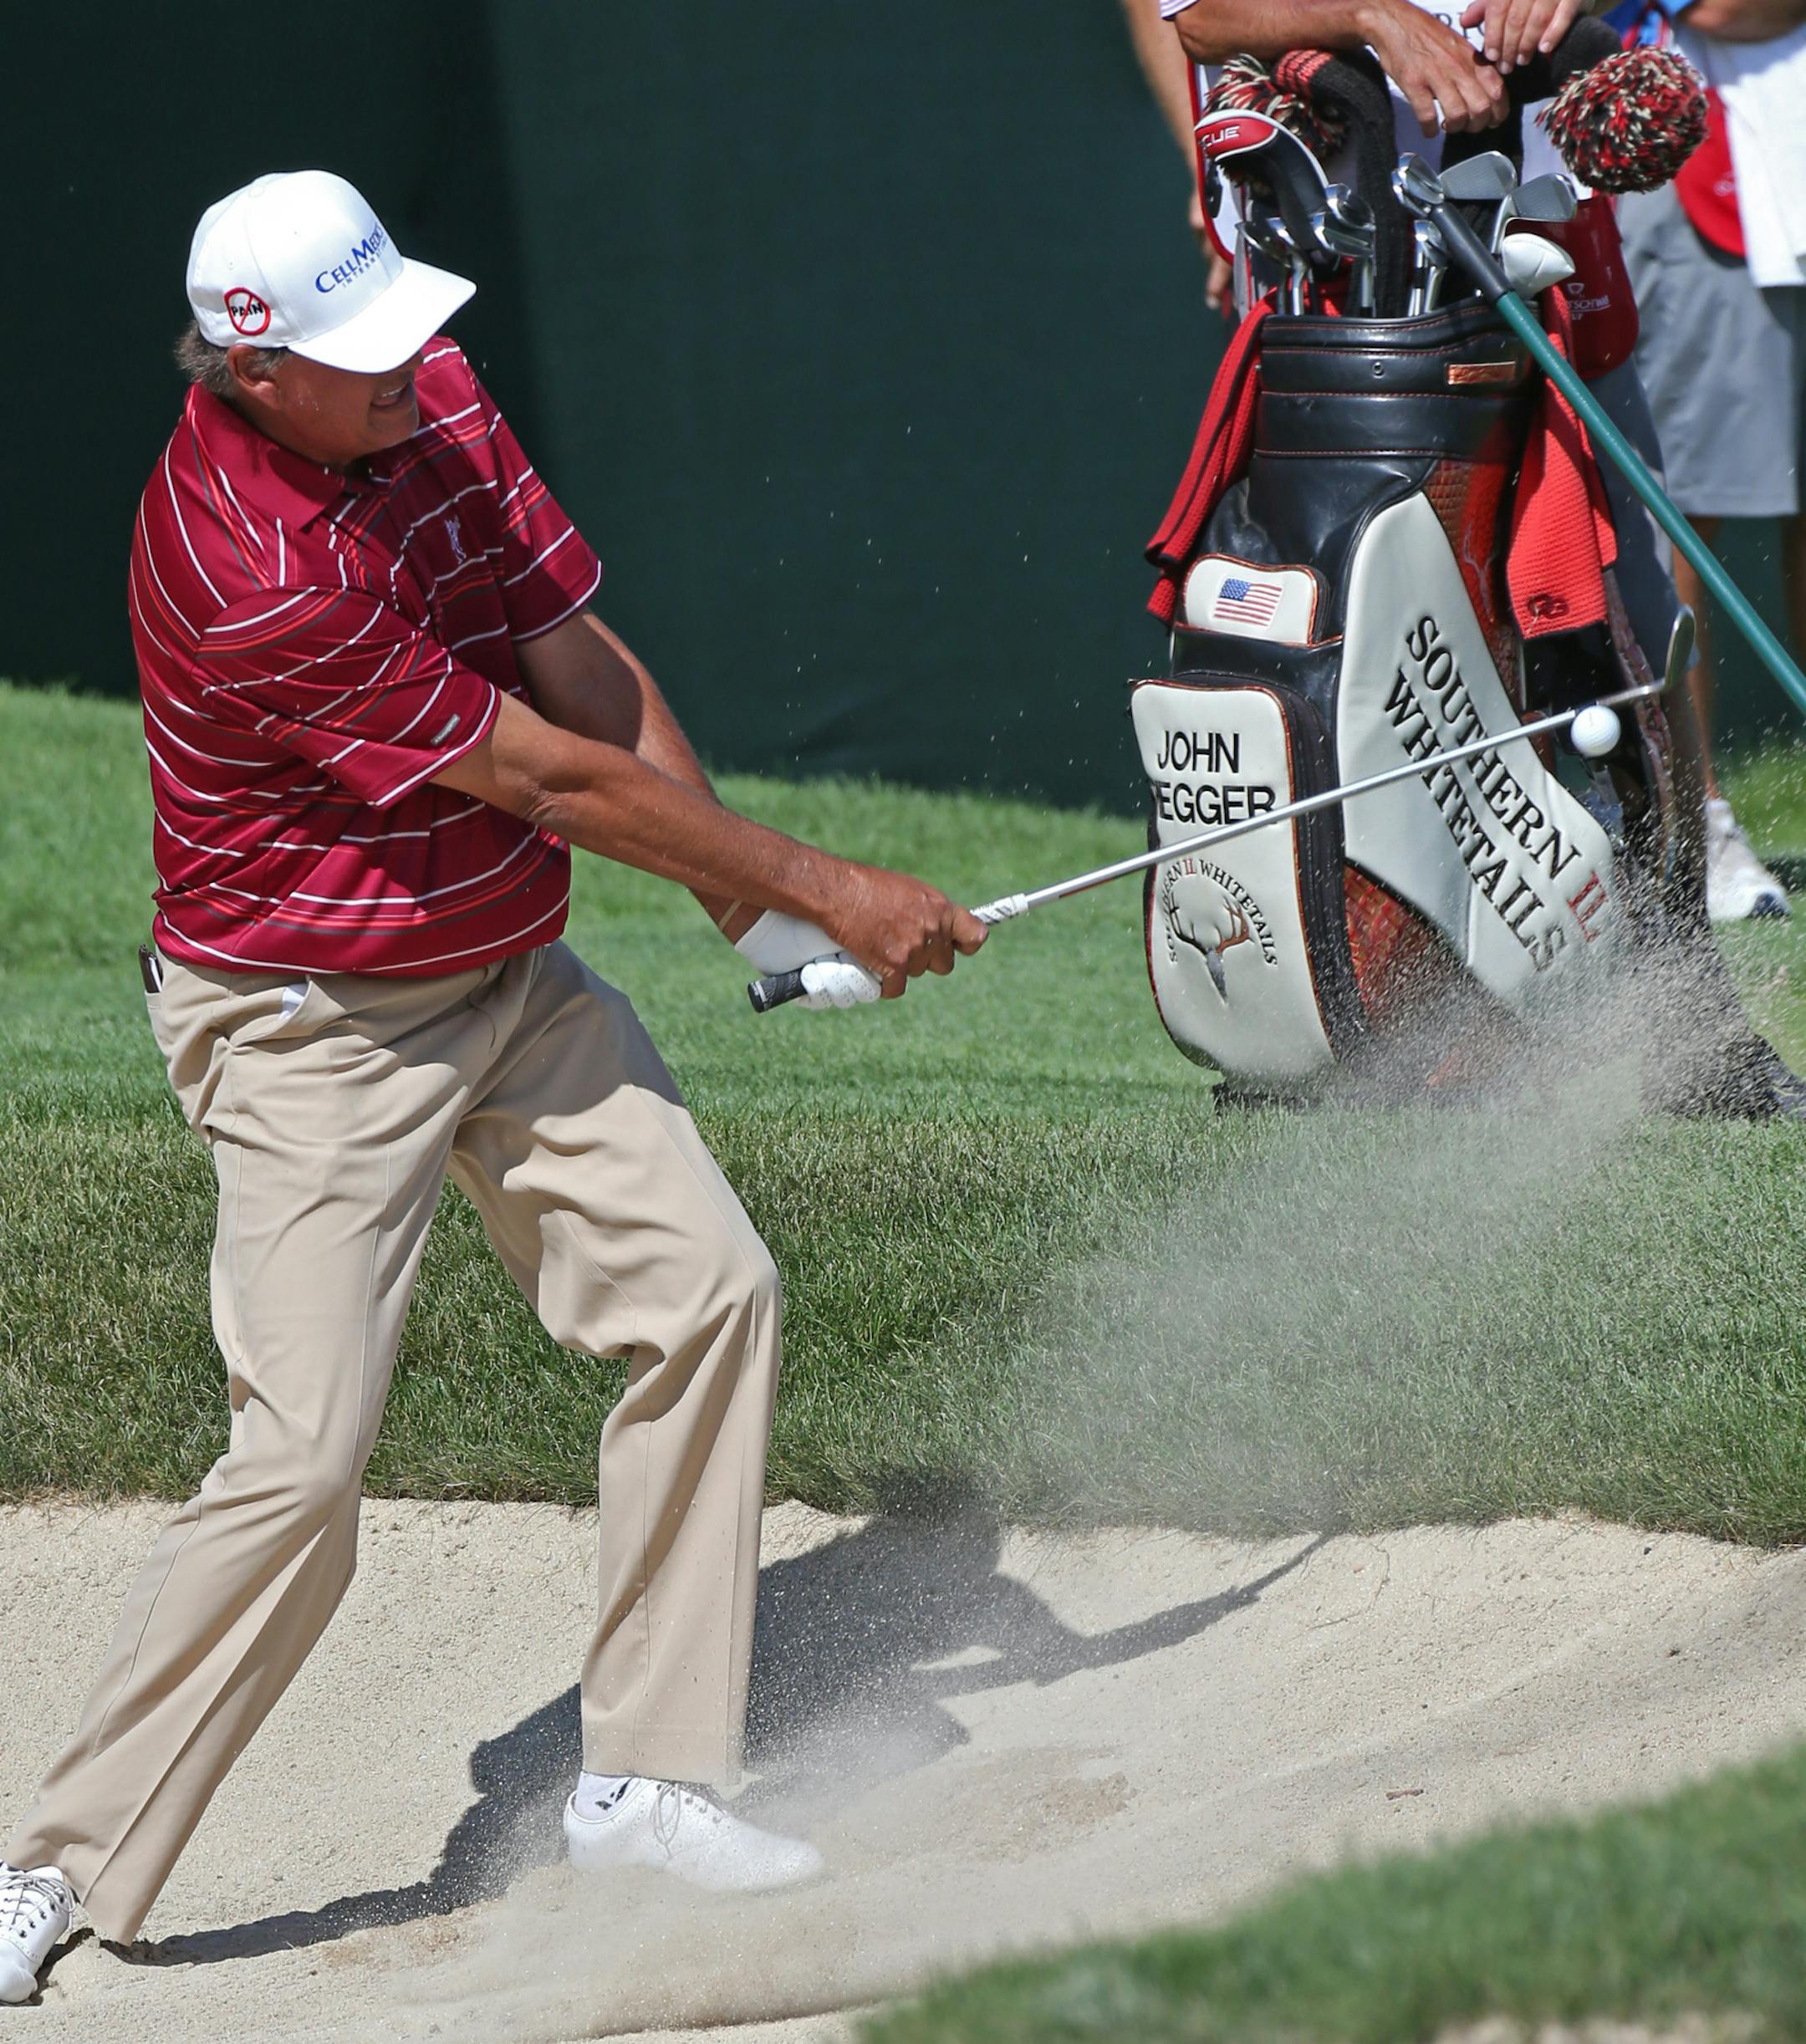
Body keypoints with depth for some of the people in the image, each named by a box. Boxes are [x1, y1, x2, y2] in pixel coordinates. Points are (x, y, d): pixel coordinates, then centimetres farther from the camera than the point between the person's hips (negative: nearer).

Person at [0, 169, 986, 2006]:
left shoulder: (431, 396, -5)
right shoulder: (244, 575, -30)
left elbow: (580, 667, 5)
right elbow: (542, 777, -24)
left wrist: (743, 896, -1)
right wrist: (817, 887, -16)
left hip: (517, 985, 8)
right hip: (312, 1030, -8)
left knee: (706, 1293, 0)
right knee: (303, 1458, -15)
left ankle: (644, 1778, 7)